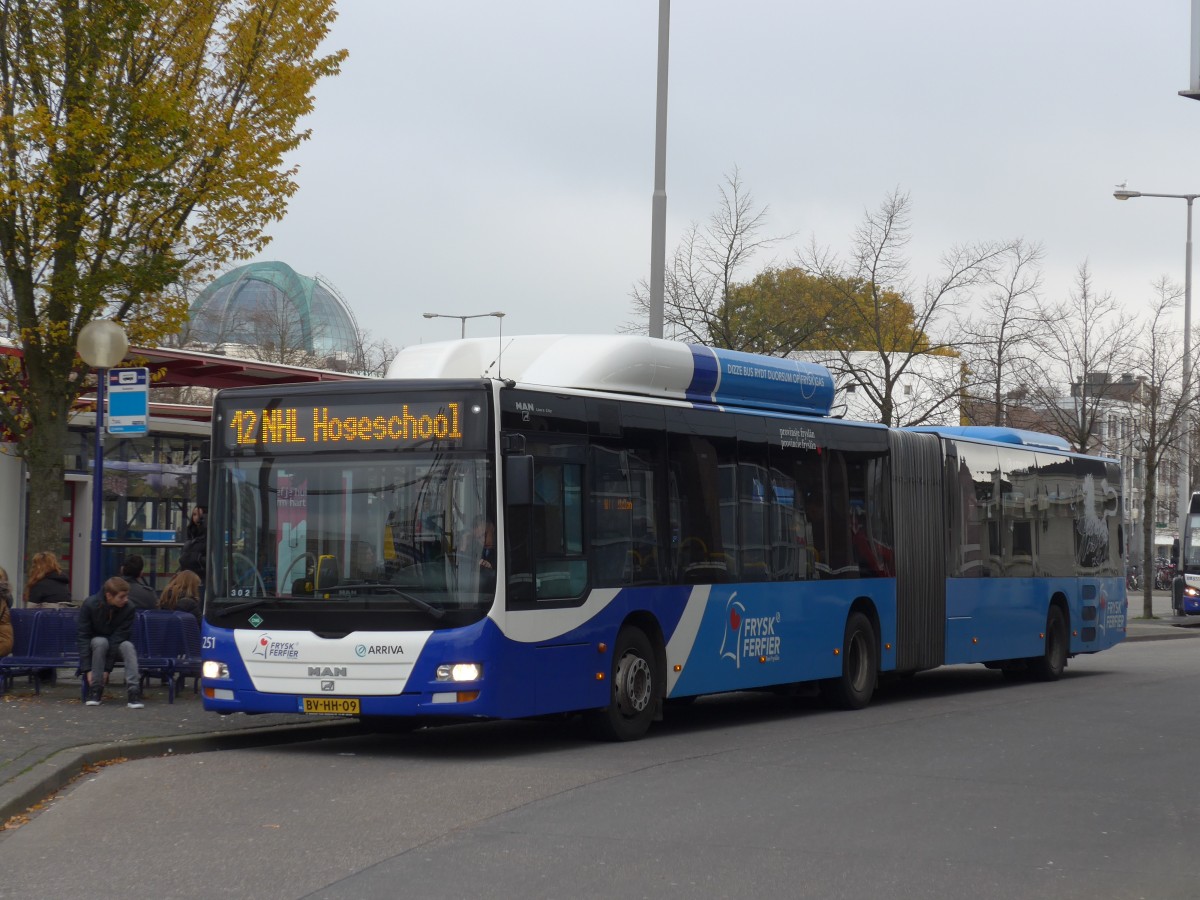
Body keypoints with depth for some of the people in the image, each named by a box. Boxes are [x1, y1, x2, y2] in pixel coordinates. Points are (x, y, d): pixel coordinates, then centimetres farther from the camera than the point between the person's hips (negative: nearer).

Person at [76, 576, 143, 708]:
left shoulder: (129, 608, -21)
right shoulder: (90, 605, -22)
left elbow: (119, 638, -23)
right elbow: (84, 637, -20)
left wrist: (107, 669, -28)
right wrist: (88, 669, -27)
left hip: (118, 643, 1)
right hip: (96, 643, -1)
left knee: (127, 646, -33)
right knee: (100, 642, -35)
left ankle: (133, 691, -38)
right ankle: (95, 690, -27)